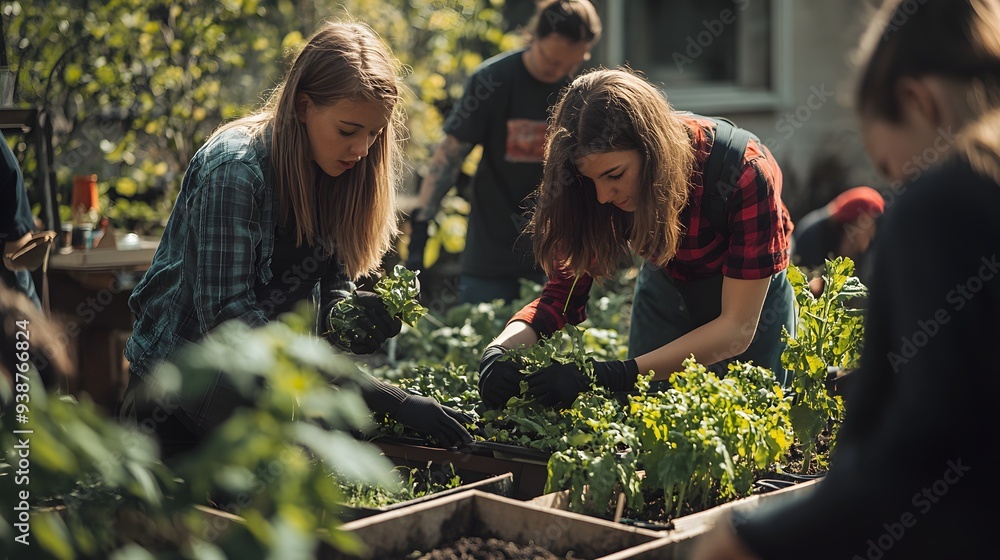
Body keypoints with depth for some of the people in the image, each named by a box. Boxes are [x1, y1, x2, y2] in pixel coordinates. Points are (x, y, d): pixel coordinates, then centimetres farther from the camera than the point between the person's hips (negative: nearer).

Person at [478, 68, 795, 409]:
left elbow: (738, 327, -37)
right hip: (665, 291, 3)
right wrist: (500, 350, -43)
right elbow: (564, 290, -22)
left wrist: (616, 375, -48)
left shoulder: (744, 172, -37)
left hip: (750, 296, -3)